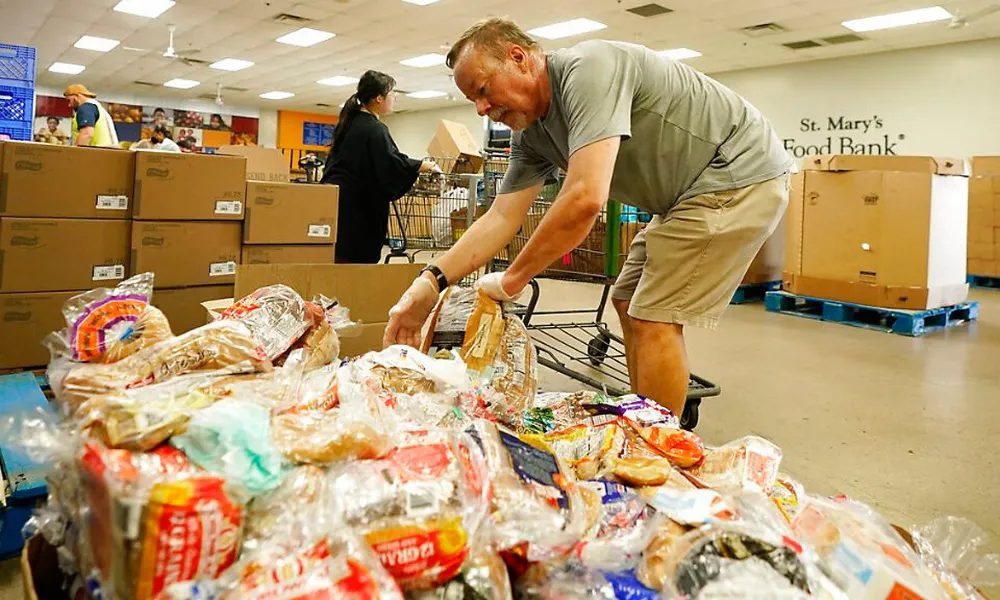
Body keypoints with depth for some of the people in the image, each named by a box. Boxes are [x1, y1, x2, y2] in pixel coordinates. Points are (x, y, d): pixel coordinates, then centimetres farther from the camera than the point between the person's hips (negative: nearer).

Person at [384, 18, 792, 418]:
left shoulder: (587, 70, -25)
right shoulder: (530, 135, 3)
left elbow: (585, 198, -35)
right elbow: (501, 217, -2)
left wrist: (511, 281, -24)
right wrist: (429, 283, -14)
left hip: (741, 173, -9)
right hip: (690, 194, 9)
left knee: (654, 320, -11)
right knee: (630, 304, 12)